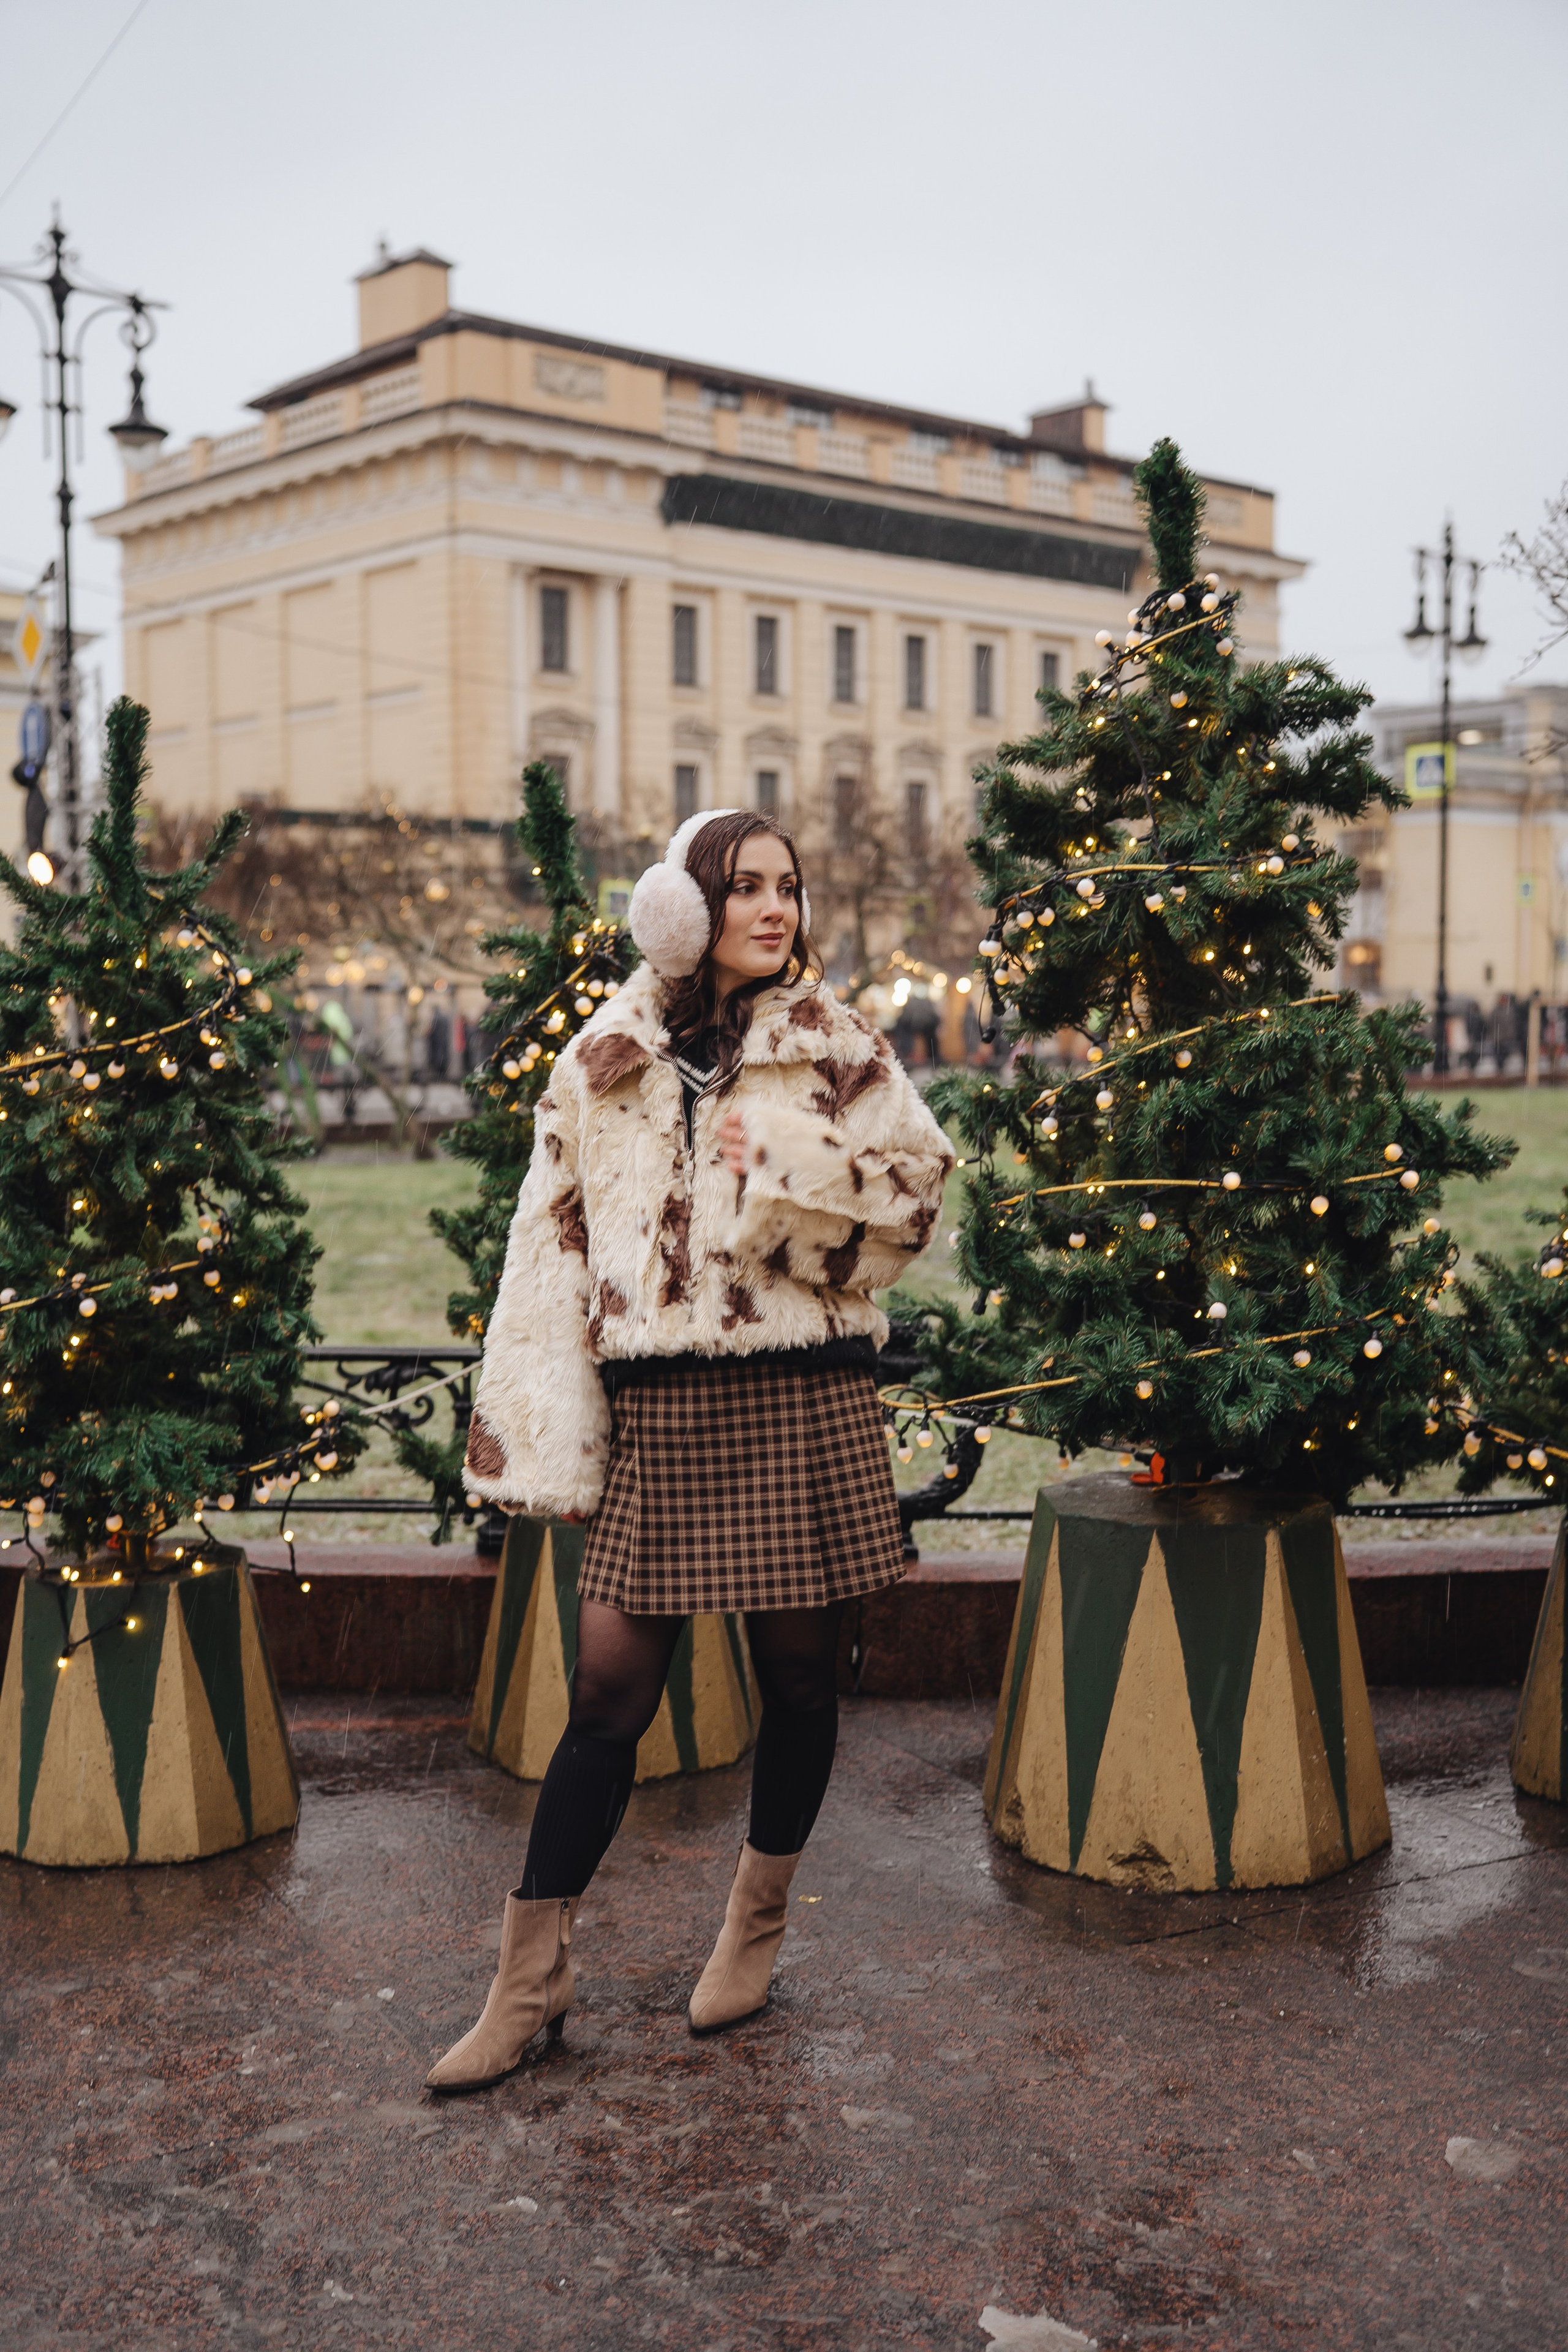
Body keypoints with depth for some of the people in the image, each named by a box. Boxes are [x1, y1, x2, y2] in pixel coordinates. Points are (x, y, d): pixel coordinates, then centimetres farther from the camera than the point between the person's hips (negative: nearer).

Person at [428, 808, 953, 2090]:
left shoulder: (838, 1048, 6)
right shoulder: (601, 1063, 8)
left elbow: (916, 1189, 2)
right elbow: (550, 1250, 5)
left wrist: (782, 1175, -12)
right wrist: (552, 1442, -1)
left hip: (804, 1404, 0)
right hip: (656, 1410, 0)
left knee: (798, 1667, 9)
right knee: (612, 1684, 1)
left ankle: (757, 1924, 32)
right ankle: (532, 1973, 13)